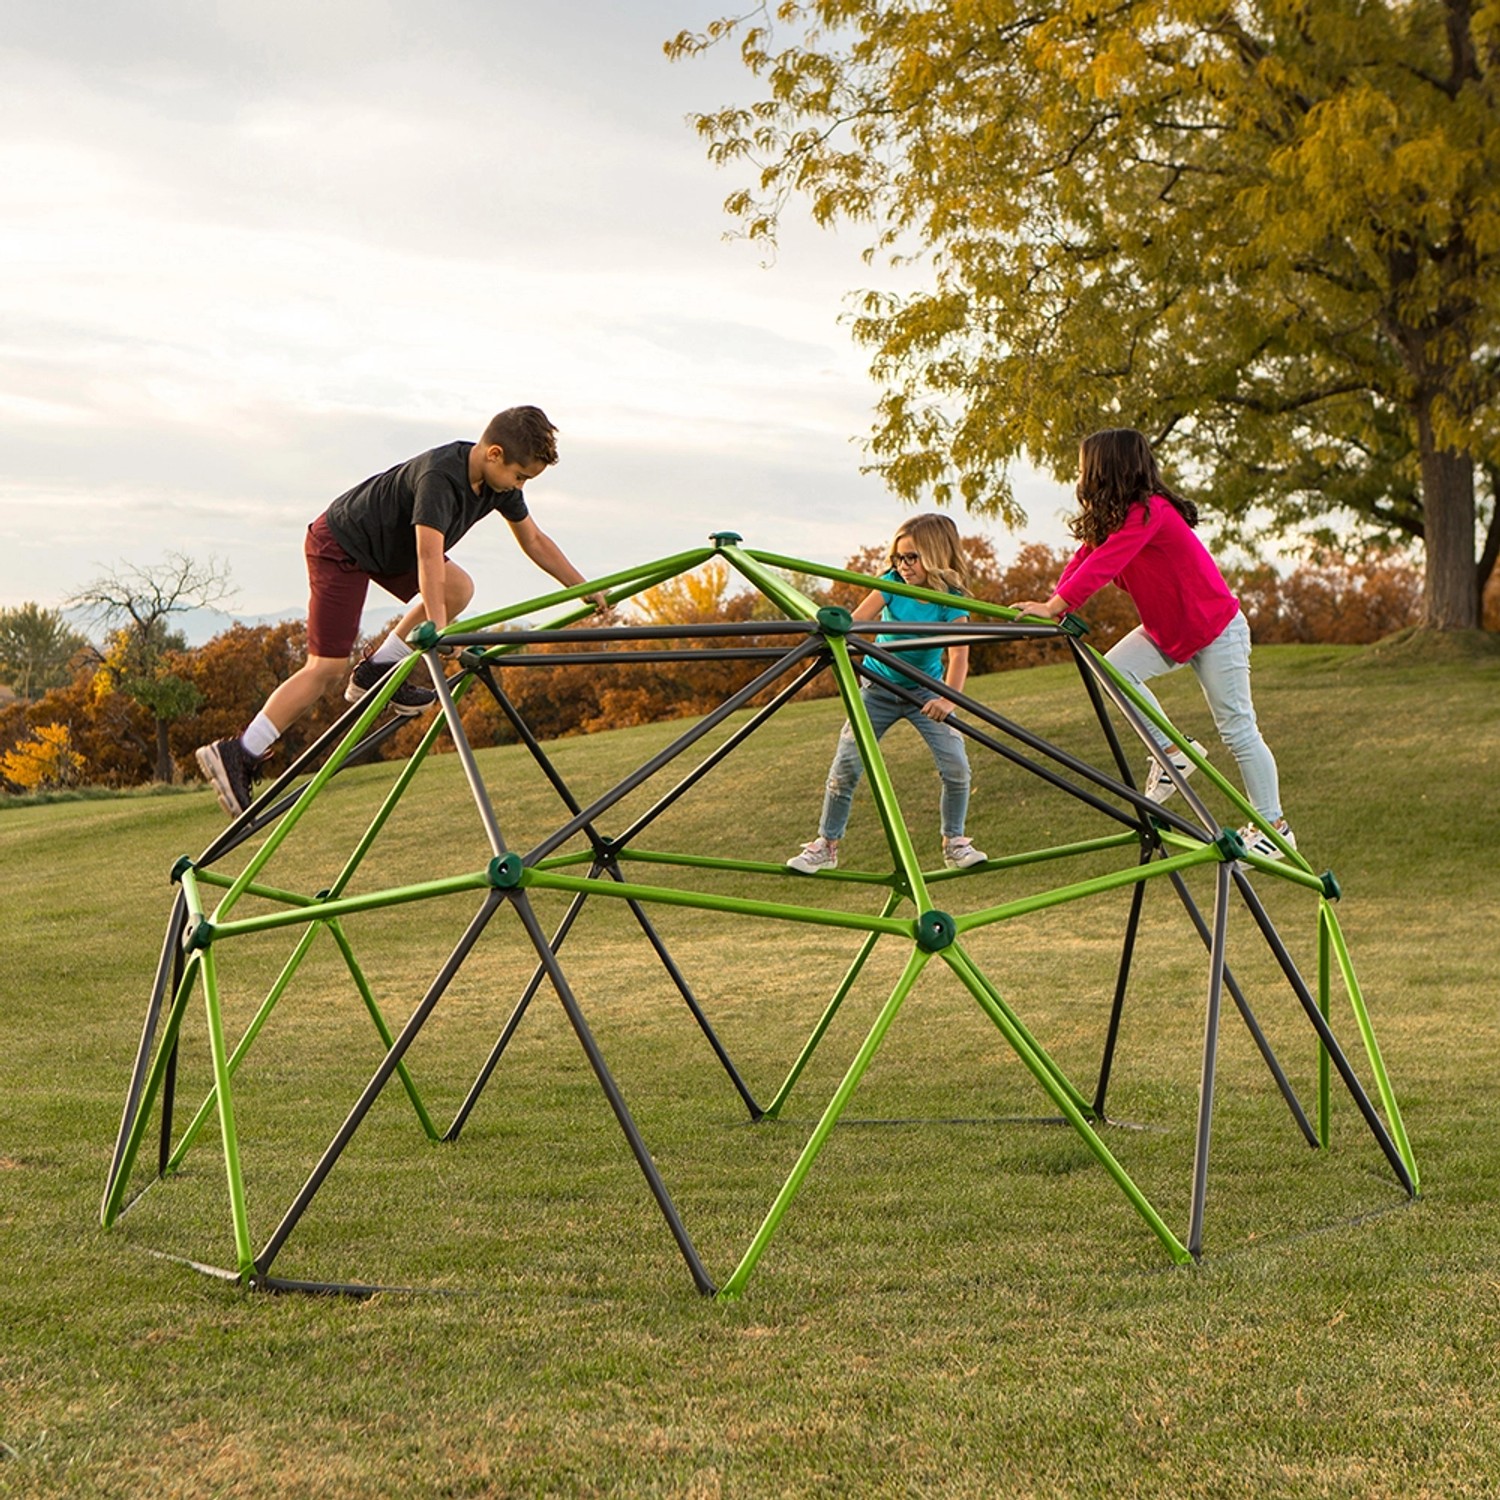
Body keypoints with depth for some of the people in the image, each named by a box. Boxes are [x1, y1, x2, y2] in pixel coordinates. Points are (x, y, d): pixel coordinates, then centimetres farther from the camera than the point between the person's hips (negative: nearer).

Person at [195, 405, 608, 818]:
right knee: (327, 669, -13)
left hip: (386, 546, 8)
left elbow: (535, 541, 6)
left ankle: (377, 673, -2)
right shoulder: (439, 476, -33)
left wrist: (587, 590, 7)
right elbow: (429, 555, -40)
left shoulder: (498, 480, -7)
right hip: (339, 544, -8)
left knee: (458, 588, -15)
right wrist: (437, 629, -46)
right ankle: (237, 755, -11)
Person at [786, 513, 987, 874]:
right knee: (846, 766, -7)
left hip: (925, 691, -1)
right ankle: (825, 845, 8)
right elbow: (855, 620, -26)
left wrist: (948, 699, -47)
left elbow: (958, 655, -30)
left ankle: (955, 842, 6)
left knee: (956, 766, -15)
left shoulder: (951, 601, -18)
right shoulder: (892, 584, -14)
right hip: (879, 688, 1)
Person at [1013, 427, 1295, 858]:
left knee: (1237, 729, -4)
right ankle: (1171, 751, -1)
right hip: (1166, 628, 9)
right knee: (1113, 669, -14)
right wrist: (1050, 605, -22)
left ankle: (1273, 826, 7)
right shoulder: (1113, 516, 3)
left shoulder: (1149, 512, -26)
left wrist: (1052, 606, -39)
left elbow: (1102, 564, -35)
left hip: (1216, 627, -9)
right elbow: (1084, 558, -6)